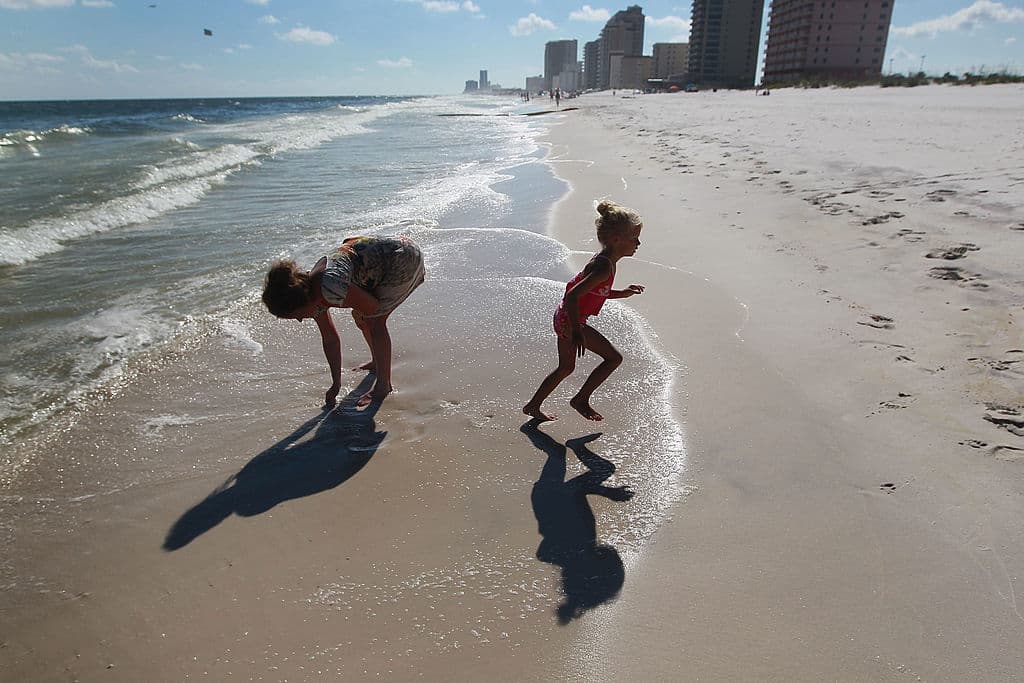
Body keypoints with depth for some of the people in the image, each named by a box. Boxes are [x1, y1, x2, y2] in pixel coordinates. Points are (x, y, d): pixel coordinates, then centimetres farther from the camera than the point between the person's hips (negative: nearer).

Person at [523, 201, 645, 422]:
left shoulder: (604, 260, 6)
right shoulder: (604, 267, -25)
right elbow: (572, 295, -32)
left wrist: (623, 293, 13)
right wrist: (576, 332, -31)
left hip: (565, 318, 10)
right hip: (571, 321, -10)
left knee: (566, 368, 22)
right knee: (614, 357, -1)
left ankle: (533, 406, 33)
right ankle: (581, 400, 11)